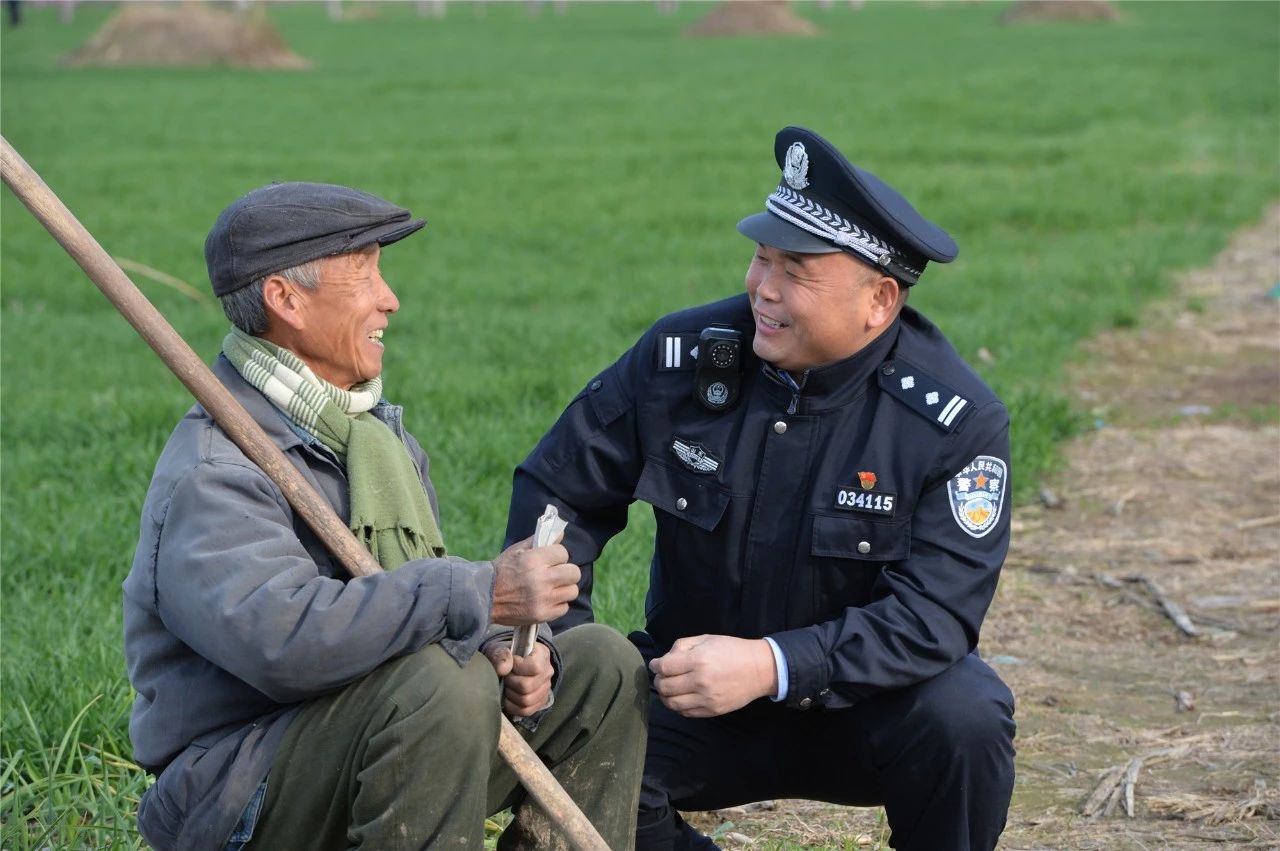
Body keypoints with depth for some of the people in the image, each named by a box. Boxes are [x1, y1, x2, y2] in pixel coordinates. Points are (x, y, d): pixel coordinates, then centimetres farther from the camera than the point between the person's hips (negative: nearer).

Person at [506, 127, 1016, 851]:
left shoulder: (957, 419, -16)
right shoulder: (682, 356, -8)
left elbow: (935, 612, -23)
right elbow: (560, 489, 0)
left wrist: (771, 665, -35)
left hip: (866, 701, -2)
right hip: (693, 690, 2)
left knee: (963, 716, -33)